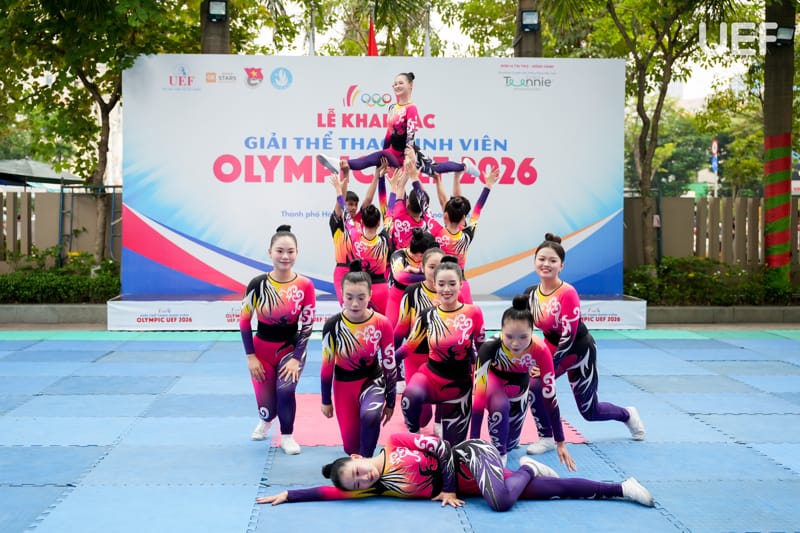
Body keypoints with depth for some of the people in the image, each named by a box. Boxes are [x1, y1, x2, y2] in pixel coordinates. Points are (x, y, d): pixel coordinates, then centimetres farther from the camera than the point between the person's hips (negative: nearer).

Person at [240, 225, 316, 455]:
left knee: (285, 389, -25)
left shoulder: (305, 285, -15)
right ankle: (266, 420, 44)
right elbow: (244, 321, -6)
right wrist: (251, 357, -9)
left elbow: (307, 326, -8)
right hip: (262, 349, 1)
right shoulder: (258, 284, -15)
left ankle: (287, 436, 3)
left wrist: (296, 358, -13)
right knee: (266, 405, 3)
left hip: (292, 348, -1)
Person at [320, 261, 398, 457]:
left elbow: (389, 364, -6)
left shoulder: (382, 324, -17)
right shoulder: (333, 325, -18)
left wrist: (390, 402, 0)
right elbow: (327, 365, -6)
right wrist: (326, 400, 1)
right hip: (344, 384, 1)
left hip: (373, 380, -1)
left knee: (370, 415, -35)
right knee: (351, 447, 3)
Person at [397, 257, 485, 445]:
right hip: (430, 375, -1)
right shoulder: (427, 316, -7)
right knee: (411, 395, -37)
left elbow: (481, 347, 4)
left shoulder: (473, 312, -9)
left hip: (460, 383, 1)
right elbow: (408, 346, 1)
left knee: (453, 445, 6)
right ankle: (413, 436, -8)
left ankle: (443, 420, 41)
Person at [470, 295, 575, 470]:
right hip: (494, 380, -2)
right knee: (500, 405, -36)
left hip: (519, 385, 2)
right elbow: (479, 396, -41)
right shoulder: (490, 347, -42)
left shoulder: (540, 350, -36)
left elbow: (550, 396, -29)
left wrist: (561, 443, -24)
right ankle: (499, 455, -11)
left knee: (510, 444, 9)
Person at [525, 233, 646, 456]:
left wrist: (551, 365, -26)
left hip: (580, 350, -5)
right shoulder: (531, 293, -8)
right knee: (534, 386, -21)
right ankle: (546, 438, -1)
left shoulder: (568, 293, -27)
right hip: (553, 348, 5)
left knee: (589, 411, 7)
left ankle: (627, 415, 40)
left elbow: (568, 336, -26)